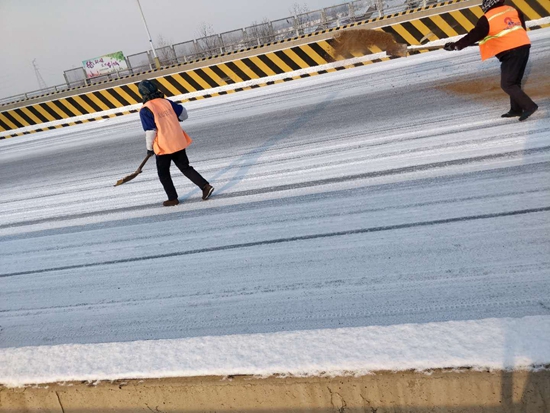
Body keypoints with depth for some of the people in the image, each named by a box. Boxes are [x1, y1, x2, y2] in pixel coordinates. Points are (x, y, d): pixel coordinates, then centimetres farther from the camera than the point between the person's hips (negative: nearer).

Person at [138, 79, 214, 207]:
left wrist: (149, 148, -2)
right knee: (185, 167, 16)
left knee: (163, 173, 13)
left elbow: (150, 131, -15)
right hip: (179, 142, 5)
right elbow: (183, 114, 14)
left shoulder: (145, 110, -11)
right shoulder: (166, 102, 6)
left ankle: (173, 199, 17)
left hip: (163, 147, -5)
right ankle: (205, 186, 4)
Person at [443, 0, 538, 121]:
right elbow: (522, 26, 25)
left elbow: (474, 35, -5)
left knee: (507, 85, -3)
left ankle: (529, 106, -11)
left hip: (510, 52, -8)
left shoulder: (487, 19, -6)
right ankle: (516, 109, 20)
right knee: (514, 82, 17)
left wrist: (456, 45, 0)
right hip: (524, 45, 8)